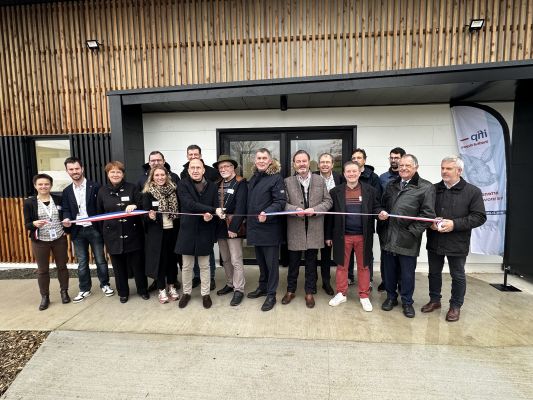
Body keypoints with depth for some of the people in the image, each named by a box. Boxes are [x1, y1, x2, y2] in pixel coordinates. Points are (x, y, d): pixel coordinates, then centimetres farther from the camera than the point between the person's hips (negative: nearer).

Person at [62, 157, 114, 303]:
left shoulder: (95, 187, -5)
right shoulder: (66, 191, 8)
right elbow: (66, 210, 9)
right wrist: (66, 219, -13)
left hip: (94, 229, -3)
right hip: (77, 231, 3)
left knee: (100, 259, 6)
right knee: (82, 262, 12)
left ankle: (105, 285, 23)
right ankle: (84, 289, 25)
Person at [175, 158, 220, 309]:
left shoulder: (211, 186, 1)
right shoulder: (183, 184, -6)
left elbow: (216, 206, 4)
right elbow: (189, 204, -20)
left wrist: (210, 215, -19)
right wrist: (213, 210, -26)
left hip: (205, 230, 1)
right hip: (188, 229, -1)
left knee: (204, 265, 12)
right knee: (187, 266, 13)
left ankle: (205, 294, 28)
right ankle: (186, 293, 32)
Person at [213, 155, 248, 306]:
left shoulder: (240, 183, -9)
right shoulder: (218, 184, 12)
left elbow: (240, 207, -17)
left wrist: (233, 227, -20)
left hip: (233, 227, -7)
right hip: (220, 226, 7)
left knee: (236, 261, -1)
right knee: (225, 259, 17)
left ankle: (239, 290, 12)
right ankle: (230, 284, 33)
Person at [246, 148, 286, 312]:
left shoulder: (276, 178, -9)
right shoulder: (253, 179, 13)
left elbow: (280, 202, -16)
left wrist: (267, 213, -31)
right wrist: (248, 223, 12)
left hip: (270, 228, -7)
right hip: (255, 227, 7)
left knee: (271, 263, 4)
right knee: (261, 260, 19)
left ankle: (271, 295, 17)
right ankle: (263, 287, 36)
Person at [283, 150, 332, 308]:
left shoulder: (320, 180, 5)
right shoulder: (287, 182, 1)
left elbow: (328, 201, 3)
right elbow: (283, 203, -1)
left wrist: (314, 209, -13)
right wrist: (295, 210, -19)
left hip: (314, 229, 1)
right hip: (295, 229, 0)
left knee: (311, 262, 11)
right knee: (293, 262, 12)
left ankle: (310, 292, 27)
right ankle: (290, 290, 29)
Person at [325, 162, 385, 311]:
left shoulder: (370, 190, 1)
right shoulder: (335, 191, 0)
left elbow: (376, 208, 7)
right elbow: (330, 214, 2)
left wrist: (381, 213, -18)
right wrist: (328, 235, 3)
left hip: (363, 235, 0)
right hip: (342, 235, 0)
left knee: (363, 266, 11)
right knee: (342, 265, 11)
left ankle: (364, 296, 27)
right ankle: (341, 294, 27)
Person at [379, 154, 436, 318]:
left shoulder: (426, 187, -5)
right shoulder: (391, 185, 13)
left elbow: (428, 214, -11)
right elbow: (383, 205, 22)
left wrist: (413, 231, -14)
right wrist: (382, 214, 1)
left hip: (408, 239, -4)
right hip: (389, 237, 5)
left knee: (407, 273, 9)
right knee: (389, 271, 15)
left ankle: (407, 302, 29)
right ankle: (391, 297, 34)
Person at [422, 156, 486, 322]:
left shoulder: (473, 191, -5)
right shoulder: (433, 189, 5)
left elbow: (479, 217, -9)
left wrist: (454, 224, -20)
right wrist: (430, 222, -10)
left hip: (457, 243, -3)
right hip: (434, 241, 4)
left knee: (458, 276, 11)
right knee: (434, 272, 16)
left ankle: (455, 306, 29)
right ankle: (434, 300, 35)